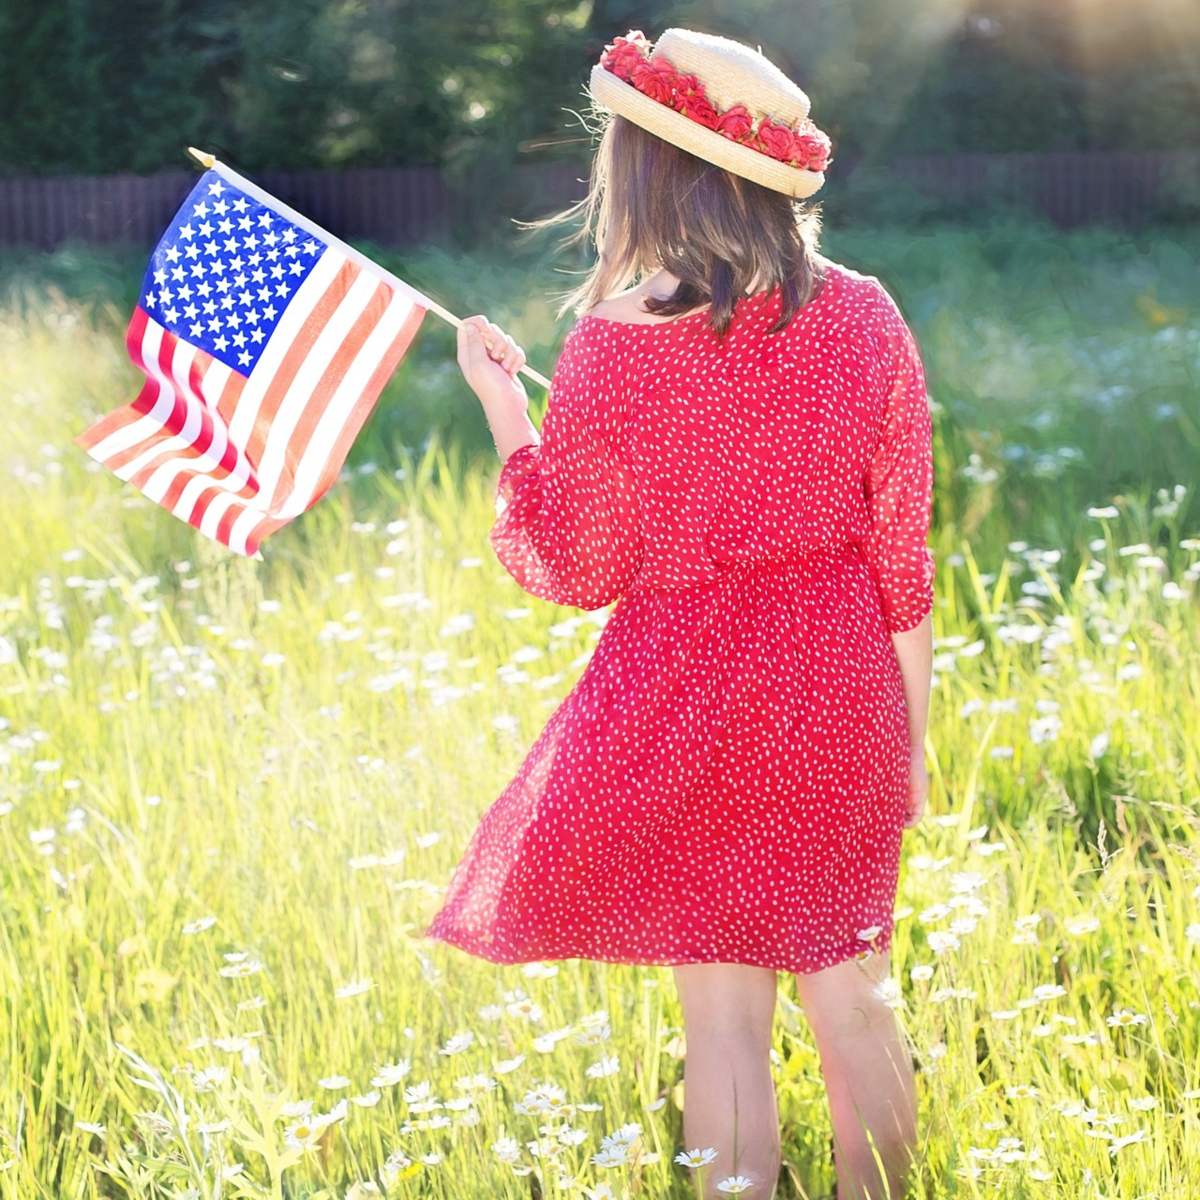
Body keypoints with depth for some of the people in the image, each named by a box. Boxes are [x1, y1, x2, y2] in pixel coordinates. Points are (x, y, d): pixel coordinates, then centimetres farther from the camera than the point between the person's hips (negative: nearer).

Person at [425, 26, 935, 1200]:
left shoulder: (615, 347, -15)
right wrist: (906, 734, 11)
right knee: (849, 993, 15)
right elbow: (903, 556, 1)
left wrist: (504, 409, 2)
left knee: (725, 1016, 6)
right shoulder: (862, 318, -4)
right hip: (841, 703, 4)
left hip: (688, 706, -3)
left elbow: (574, 571, -6)